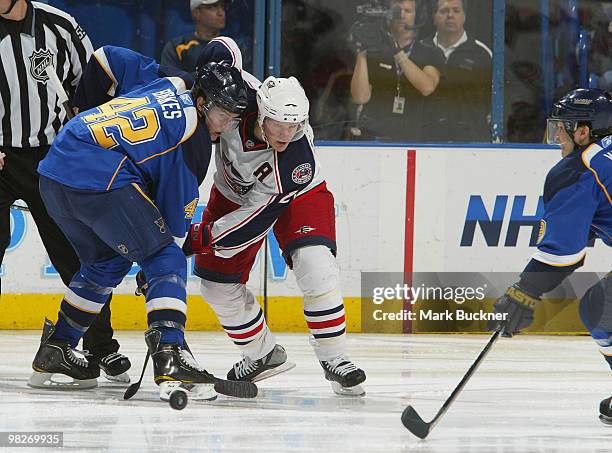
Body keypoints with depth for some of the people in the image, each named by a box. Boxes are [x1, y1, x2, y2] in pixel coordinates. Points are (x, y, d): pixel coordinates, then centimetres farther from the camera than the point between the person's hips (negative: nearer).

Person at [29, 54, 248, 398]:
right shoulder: (194, 141, -1)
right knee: (166, 260, -3)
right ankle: (170, 358, -19)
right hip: (102, 182, -9)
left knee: (107, 262, 26)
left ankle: (56, 349, 31)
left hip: (54, 174, 9)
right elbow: (176, 212, 2)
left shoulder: (167, 86, 20)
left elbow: (108, 58, 31)